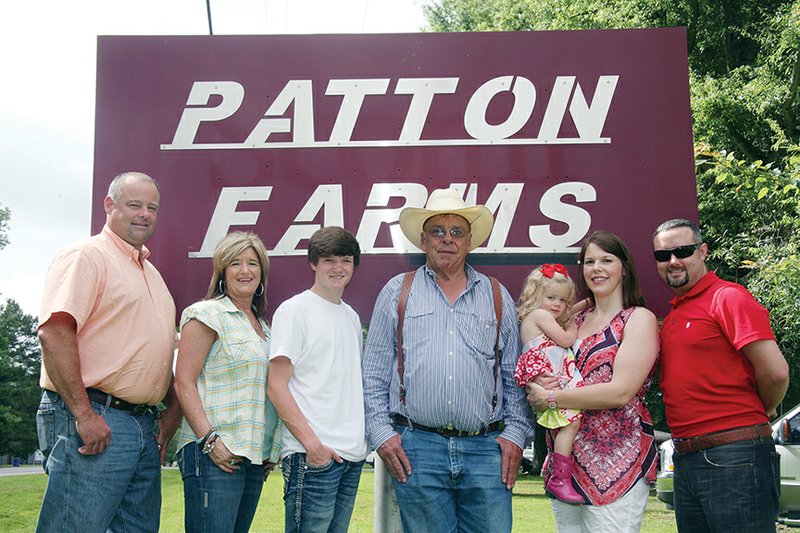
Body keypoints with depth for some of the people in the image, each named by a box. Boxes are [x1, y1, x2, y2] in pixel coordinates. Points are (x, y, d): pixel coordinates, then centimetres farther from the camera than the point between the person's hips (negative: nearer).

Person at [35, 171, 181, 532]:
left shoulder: (150, 272, 22)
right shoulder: (87, 256, -5)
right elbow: (54, 332, -18)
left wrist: (173, 408, 13)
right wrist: (84, 415, -22)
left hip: (145, 427, 9)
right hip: (93, 422, -9)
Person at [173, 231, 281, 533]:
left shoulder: (262, 325, 20)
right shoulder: (208, 315, -3)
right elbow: (183, 383, -9)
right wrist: (209, 439, -18)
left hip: (254, 457, 7)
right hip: (214, 452, -7)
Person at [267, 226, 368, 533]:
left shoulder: (352, 316, 17)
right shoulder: (294, 310, -5)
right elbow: (276, 386, -10)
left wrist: (362, 438, 11)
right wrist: (311, 442, -17)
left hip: (353, 454, 7)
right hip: (313, 455, -7)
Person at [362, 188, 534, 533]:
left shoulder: (498, 297, 13)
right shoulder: (396, 293, 8)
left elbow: (515, 376, 13)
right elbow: (374, 374, 6)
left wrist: (515, 432, 3)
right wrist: (382, 433, -2)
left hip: (486, 450, 1)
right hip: (416, 449, -1)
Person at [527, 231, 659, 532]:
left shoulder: (639, 319, -4)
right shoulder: (576, 319, 15)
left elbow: (620, 391, -16)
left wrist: (550, 398, -13)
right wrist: (539, 381, -4)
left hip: (615, 461, -6)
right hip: (564, 459, 6)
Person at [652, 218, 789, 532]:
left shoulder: (728, 297, -9)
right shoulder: (672, 315, 16)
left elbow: (775, 372, -16)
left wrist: (759, 413, -1)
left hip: (734, 458, -8)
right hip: (686, 458, 8)